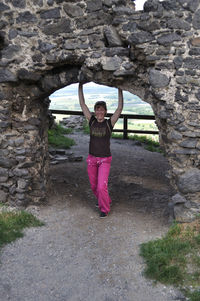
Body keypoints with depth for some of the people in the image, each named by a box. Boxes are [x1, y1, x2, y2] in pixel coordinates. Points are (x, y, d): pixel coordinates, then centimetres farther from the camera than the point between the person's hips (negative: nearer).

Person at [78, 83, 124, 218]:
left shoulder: (109, 123, -9)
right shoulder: (92, 121, -2)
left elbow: (120, 108, -17)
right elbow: (82, 104, -3)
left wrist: (120, 90, -19)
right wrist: (80, 87, -5)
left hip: (105, 160, -4)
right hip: (92, 158, 4)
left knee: (102, 187, -11)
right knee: (94, 186, 16)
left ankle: (105, 209, 13)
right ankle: (106, 201, 44)